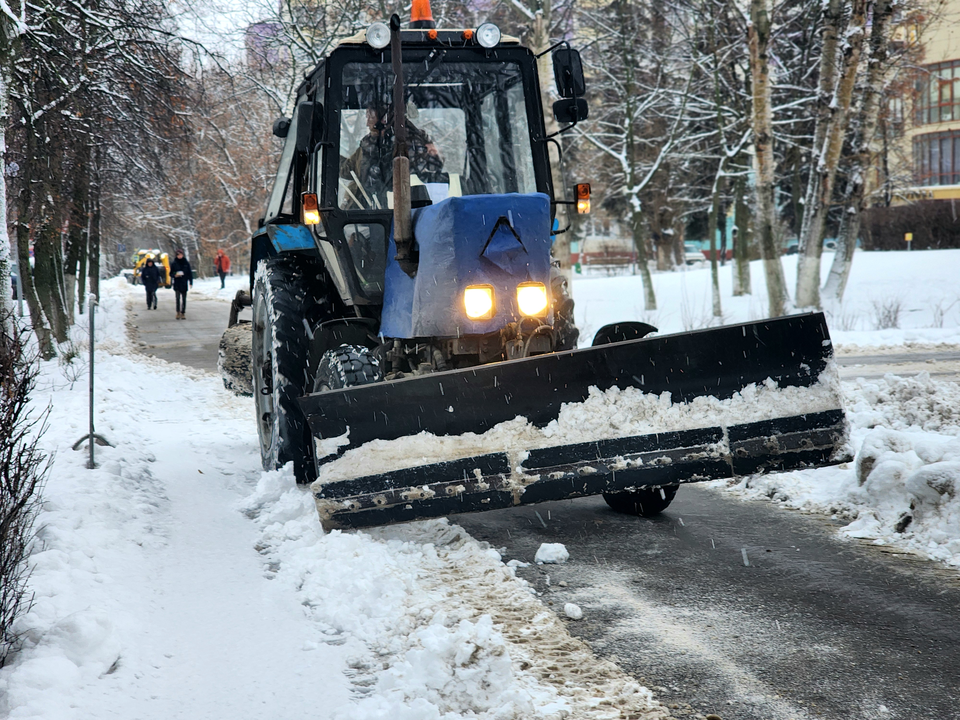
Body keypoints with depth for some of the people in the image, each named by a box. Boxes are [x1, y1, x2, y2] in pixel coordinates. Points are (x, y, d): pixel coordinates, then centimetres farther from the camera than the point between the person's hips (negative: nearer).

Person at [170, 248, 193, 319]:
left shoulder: (186, 263, 3)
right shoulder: (174, 264, 1)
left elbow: (190, 273, 6)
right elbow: (171, 273, 8)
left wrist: (191, 282, -1)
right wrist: (175, 275, -14)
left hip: (184, 284, 1)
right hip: (177, 284, -1)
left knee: (184, 299, 5)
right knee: (178, 298, -11)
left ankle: (183, 313, 13)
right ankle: (178, 312, -1)